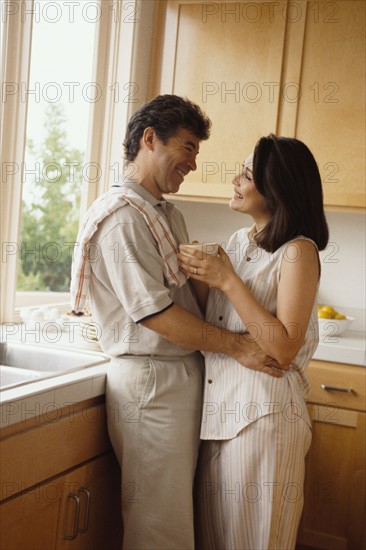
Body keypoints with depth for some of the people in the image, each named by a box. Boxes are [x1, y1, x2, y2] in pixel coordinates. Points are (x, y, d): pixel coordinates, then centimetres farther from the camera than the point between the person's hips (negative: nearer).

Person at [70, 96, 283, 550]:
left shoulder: (169, 216, 16)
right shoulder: (123, 216, -15)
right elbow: (154, 313, -20)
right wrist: (237, 347, -15)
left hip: (184, 374, 9)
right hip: (152, 380, -9)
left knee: (177, 509, 19)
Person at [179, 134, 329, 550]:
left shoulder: (298, 251, -12)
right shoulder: (238, 241, 9)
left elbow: (283, 349, -20)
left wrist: (227, 281, -19)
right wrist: (199, 275, -5)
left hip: (263, 410, -7)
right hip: (216, 405, 7)